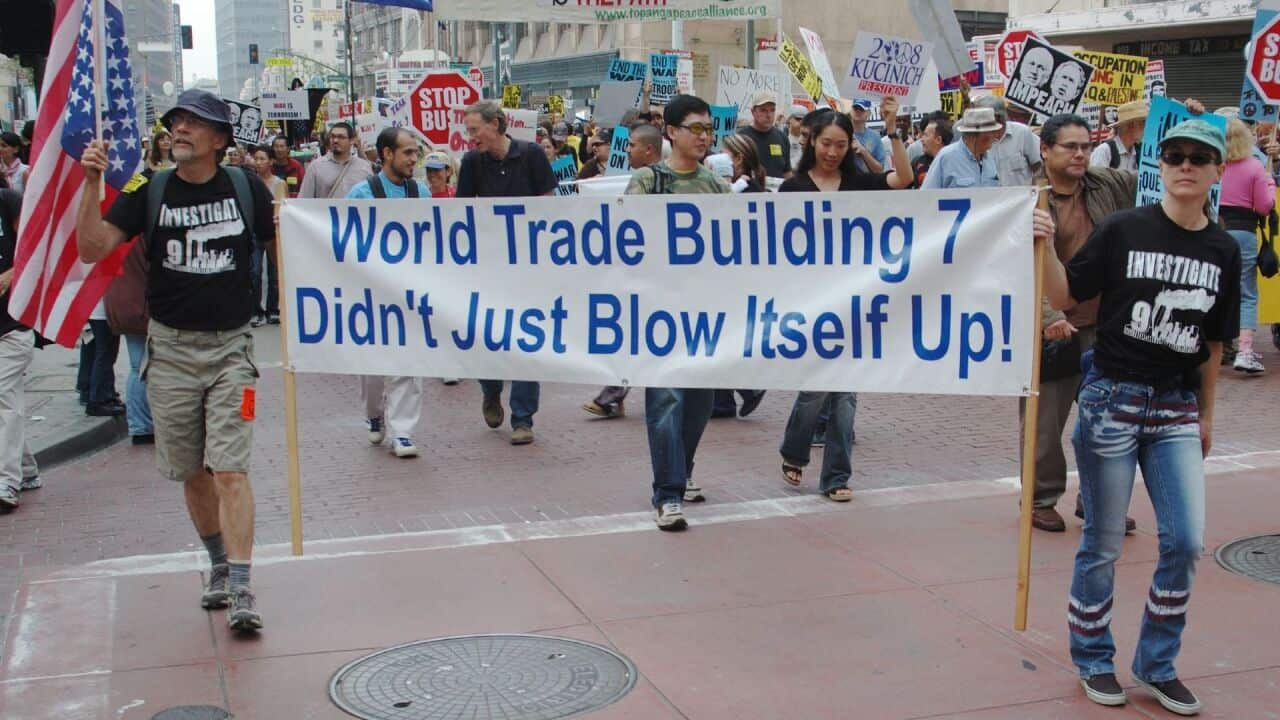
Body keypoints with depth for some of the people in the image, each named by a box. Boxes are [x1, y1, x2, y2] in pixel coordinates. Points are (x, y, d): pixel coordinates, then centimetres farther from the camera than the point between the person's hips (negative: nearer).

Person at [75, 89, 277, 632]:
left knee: (230, 469, -10)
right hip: (170, 348, 2)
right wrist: (92, 184, -16)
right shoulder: (149, 191, 1)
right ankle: (219, 566, 30)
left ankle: (241, 590, -10)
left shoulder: (246, 188, 0)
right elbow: (92, 248, -6)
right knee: (192, 473, 11)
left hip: (230, 347, -2)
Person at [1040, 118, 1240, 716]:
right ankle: (1093, 660, 24)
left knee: (1187, 541, 2)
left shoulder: (1223, 251, 5)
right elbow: (1066, 296, -5)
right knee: (1103, 544, 5)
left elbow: (1213, 341, 12)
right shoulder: (1124, 230, -7)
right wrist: (1044, 248, -21)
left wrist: (1206, 415, 15)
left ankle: (1157, 665, 21)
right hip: (1113, 398, -4)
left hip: (1176, 409, 4)